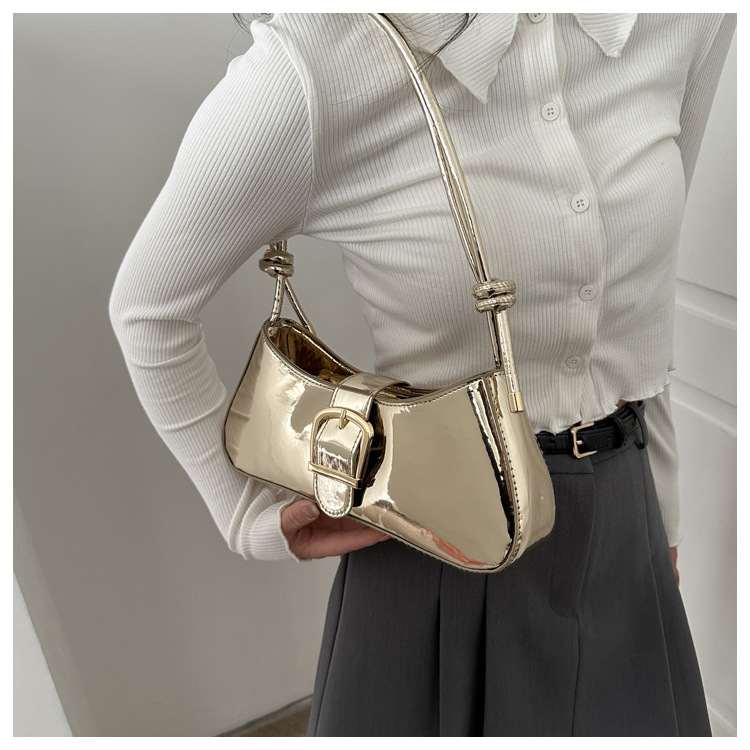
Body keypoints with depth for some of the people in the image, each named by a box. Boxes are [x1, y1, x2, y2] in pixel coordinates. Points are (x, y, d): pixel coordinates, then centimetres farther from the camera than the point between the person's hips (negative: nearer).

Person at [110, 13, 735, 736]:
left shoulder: (690, 19, -5)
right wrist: (250, 514, -2)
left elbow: (643, 290, 5)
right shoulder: (307, 69, -22)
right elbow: (147, 307, -7)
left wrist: (658, 510, 13)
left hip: (618, 531, 5)